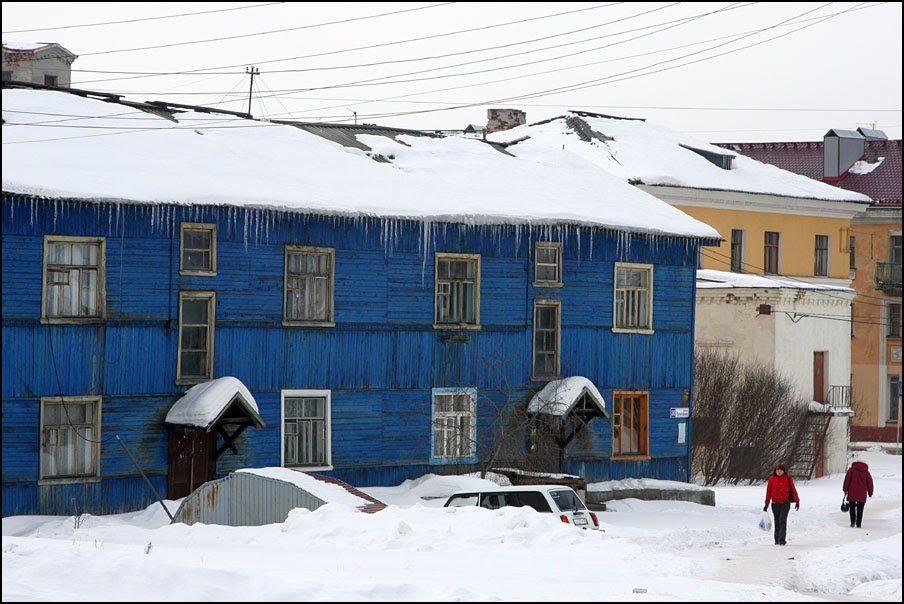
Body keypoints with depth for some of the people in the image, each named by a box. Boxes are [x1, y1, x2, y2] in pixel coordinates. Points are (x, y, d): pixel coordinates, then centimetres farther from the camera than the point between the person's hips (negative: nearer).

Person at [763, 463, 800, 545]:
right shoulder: (772, 479, 2)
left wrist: (797, 501, 0)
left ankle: (782, 540, -17)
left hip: (785, 503, -2)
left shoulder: (788, 479, 0)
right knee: (777, 522, 8)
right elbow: (769, 492, 6)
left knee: (782, 521, -14)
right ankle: (777, 540, 18)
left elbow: (793, 490, 4)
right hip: (775, 504, 2)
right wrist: (766, 504, 6)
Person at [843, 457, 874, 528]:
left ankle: (853, 522, 0)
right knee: (860, 509, 6)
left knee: (852, 507, 12)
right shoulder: (866, 472, 10)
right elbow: (870, 482, 10)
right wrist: (870, 492, 17)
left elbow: (847, 480, -3)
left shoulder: (851, 469, 4)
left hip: (852, 493, -1)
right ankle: (858, 524, 3)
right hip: (862, 494, 1)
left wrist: (845, 489, 0)